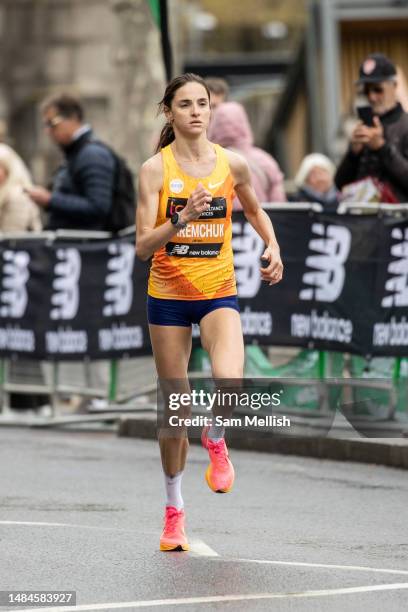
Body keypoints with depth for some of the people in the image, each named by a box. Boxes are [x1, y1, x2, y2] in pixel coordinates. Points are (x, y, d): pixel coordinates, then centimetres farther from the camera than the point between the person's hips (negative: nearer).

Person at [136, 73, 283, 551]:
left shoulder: (232, 164, -1)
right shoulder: (155, 169, -8)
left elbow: (255, 211, 20)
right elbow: (143, 246, -13)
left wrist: (273, 247, 3)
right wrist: (182, 219, -28)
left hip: (219, 294, 1)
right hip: (168, 296, -1)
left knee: (230, 383, -26)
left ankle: (215, 441, 9)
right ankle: (174, 511, 21)